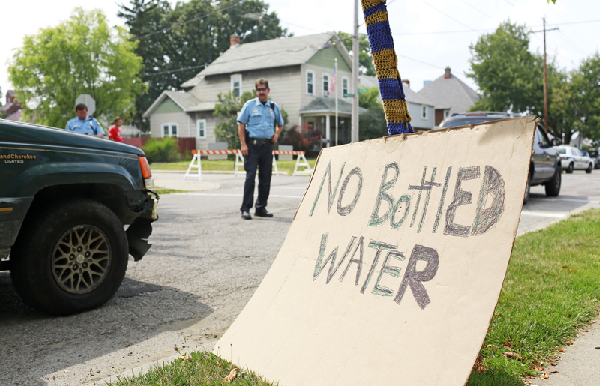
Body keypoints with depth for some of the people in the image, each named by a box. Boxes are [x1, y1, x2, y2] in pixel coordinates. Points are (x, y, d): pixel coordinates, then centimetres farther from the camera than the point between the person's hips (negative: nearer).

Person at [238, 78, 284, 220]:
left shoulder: (274, 107, 13)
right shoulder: (249, 105, 4)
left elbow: (280, 125, 27)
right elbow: (241, 124, 1)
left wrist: (276, 135, 6)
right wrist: (243, 144, -9)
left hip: (267, 145, 4)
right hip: (252, 144, -4)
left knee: (266, 177, 6)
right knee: (250, 176, -9)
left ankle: (261, 208, 16)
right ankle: (246, 208, -5)